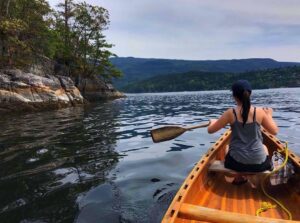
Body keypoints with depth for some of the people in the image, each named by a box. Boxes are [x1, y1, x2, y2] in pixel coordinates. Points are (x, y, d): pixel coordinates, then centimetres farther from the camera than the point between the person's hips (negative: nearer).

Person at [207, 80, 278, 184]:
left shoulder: (230, 113, -13)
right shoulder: (260, 112, -9)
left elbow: (210, 130, -4)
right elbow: (274, 131, 3)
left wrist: (213, 121, 18)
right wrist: (269, 115, 19)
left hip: (236, 162, -1)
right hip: (259, 163, 2)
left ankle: (239, 178, 30)